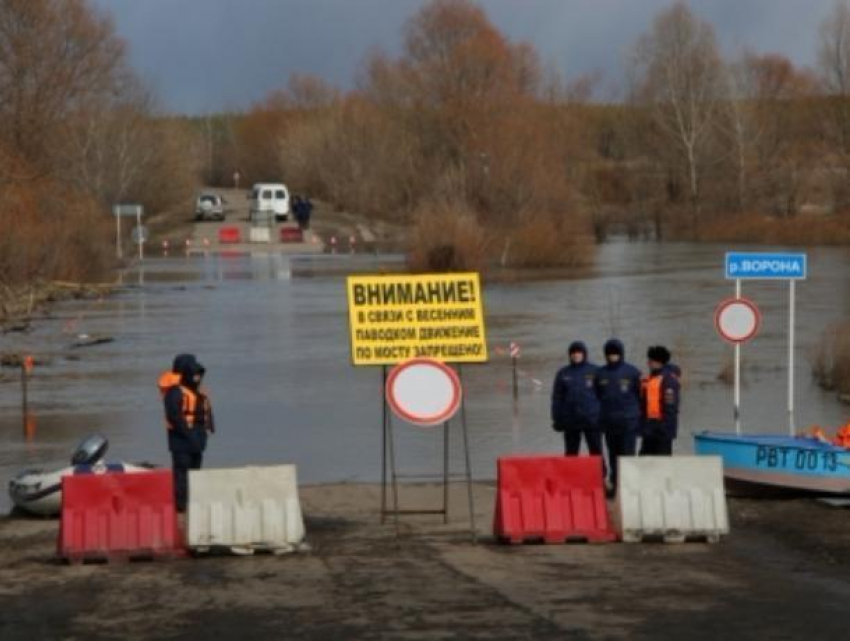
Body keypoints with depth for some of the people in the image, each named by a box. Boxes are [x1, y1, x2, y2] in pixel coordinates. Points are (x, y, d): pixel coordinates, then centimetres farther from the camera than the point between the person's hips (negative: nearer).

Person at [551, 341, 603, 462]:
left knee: (596, 452, -1)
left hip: (592, 420, -2)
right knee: (571, 453, 7)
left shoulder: (594, 371, 3)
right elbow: (557, 398, 8)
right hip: (571, 422, 2)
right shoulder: (563, 374, 8)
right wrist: (557, 419, 2)